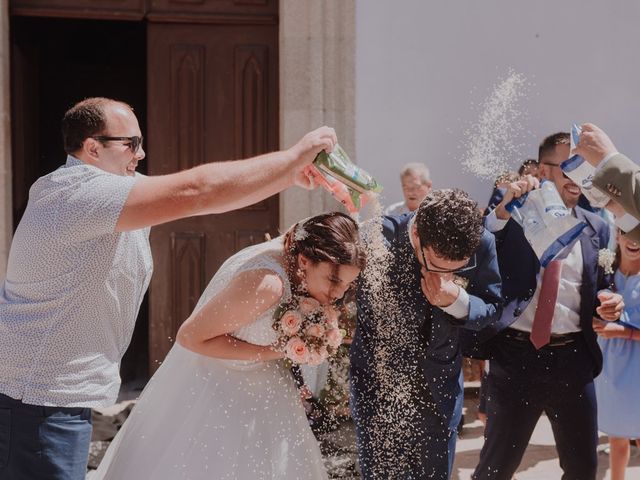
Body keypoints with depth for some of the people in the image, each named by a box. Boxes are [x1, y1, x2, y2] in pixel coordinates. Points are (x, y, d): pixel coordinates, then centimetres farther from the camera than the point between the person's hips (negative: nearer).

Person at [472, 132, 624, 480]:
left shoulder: (596, 228, 8)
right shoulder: (512, 215, -2)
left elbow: (598, 287, 16)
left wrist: (608, 301, -8)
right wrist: (503, 210, -22)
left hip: (573, 359, 3)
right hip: (515, 355, -3)